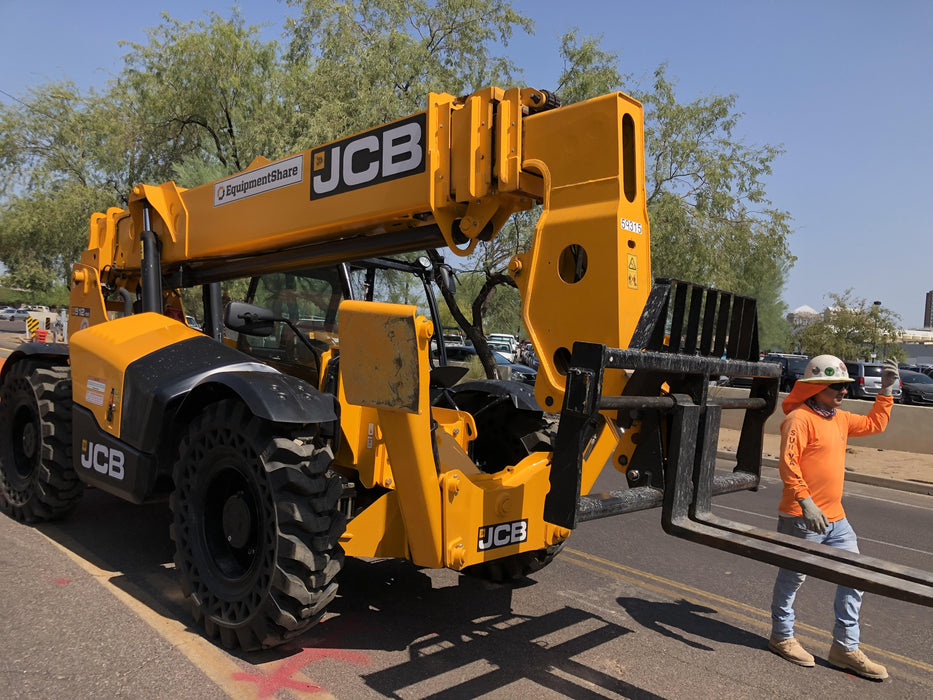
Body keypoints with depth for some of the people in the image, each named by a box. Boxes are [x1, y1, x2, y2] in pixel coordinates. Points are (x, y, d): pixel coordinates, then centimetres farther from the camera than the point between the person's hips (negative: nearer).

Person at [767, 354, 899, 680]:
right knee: (794, 577, 6)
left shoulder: (840, 419, 13)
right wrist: (806, 503, -27)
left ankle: (845, 647, 21)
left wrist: (886, 390, 21)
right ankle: (782, 637, 25)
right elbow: (788, 464, -22)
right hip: (802, 517, -9)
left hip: (835, 517, 9)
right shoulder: (800, 418, -15)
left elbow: (874, 423, 30)